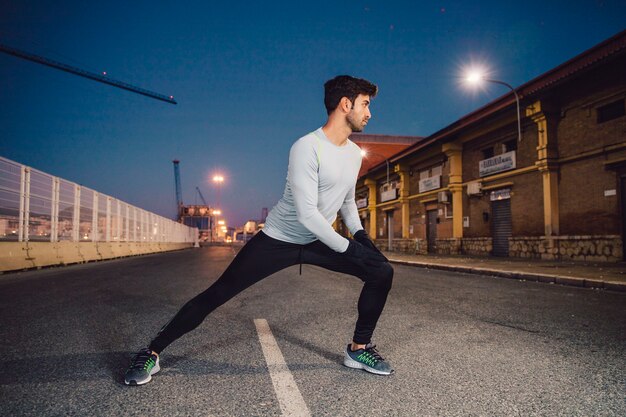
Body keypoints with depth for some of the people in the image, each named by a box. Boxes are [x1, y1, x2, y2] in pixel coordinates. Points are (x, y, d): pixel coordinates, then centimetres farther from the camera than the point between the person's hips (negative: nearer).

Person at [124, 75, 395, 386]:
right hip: (278, 240, -6)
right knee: (217, 294, -7)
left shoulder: (354, 153, 3)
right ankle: (152, 353, 12)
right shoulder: (307, 147, -22)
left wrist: (360, 234, 4)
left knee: (381, 271, -3)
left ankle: (359, 349, 12)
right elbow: (307, 213, -28)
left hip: (318, 241, 7)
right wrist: (348, 248, -23)